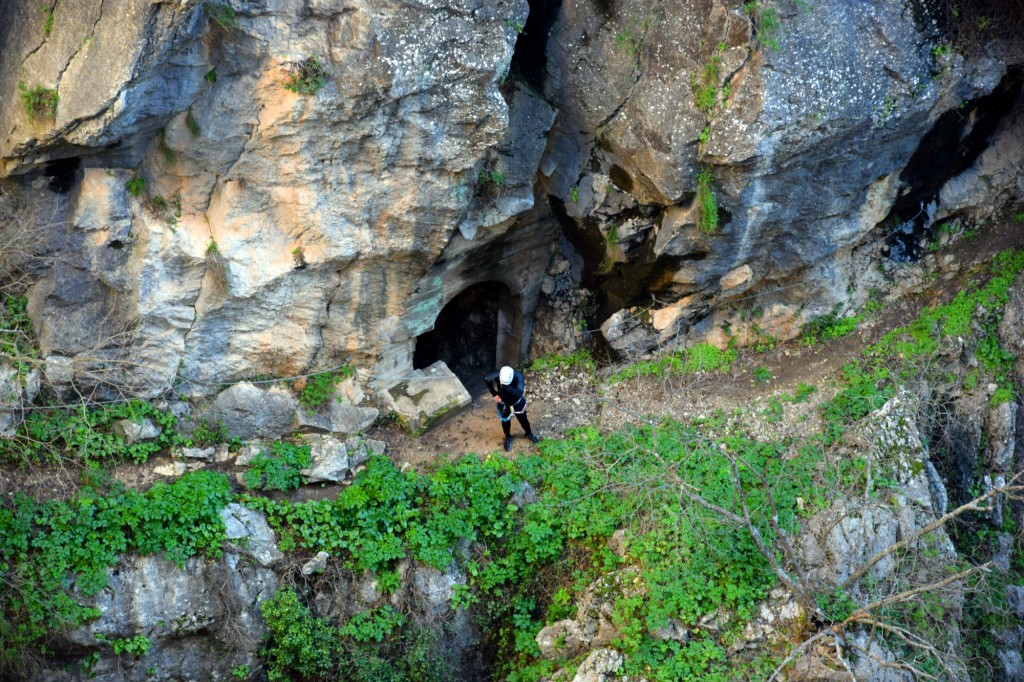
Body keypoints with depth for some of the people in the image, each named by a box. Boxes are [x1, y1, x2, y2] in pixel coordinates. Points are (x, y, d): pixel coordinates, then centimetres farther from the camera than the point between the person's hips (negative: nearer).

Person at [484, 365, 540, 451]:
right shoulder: (497, 375, -33)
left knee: (523, 419, 21)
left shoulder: (518, 376, -39)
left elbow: (520, 393, -50)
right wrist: (494, 394, -11)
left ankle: (529, 433, 52)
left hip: (517, 403, -1)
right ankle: (508, 437, 52)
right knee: (505, 421, 23)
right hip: (504, 403, 1)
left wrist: (505, 387, -55)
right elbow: (486, 379, -10)